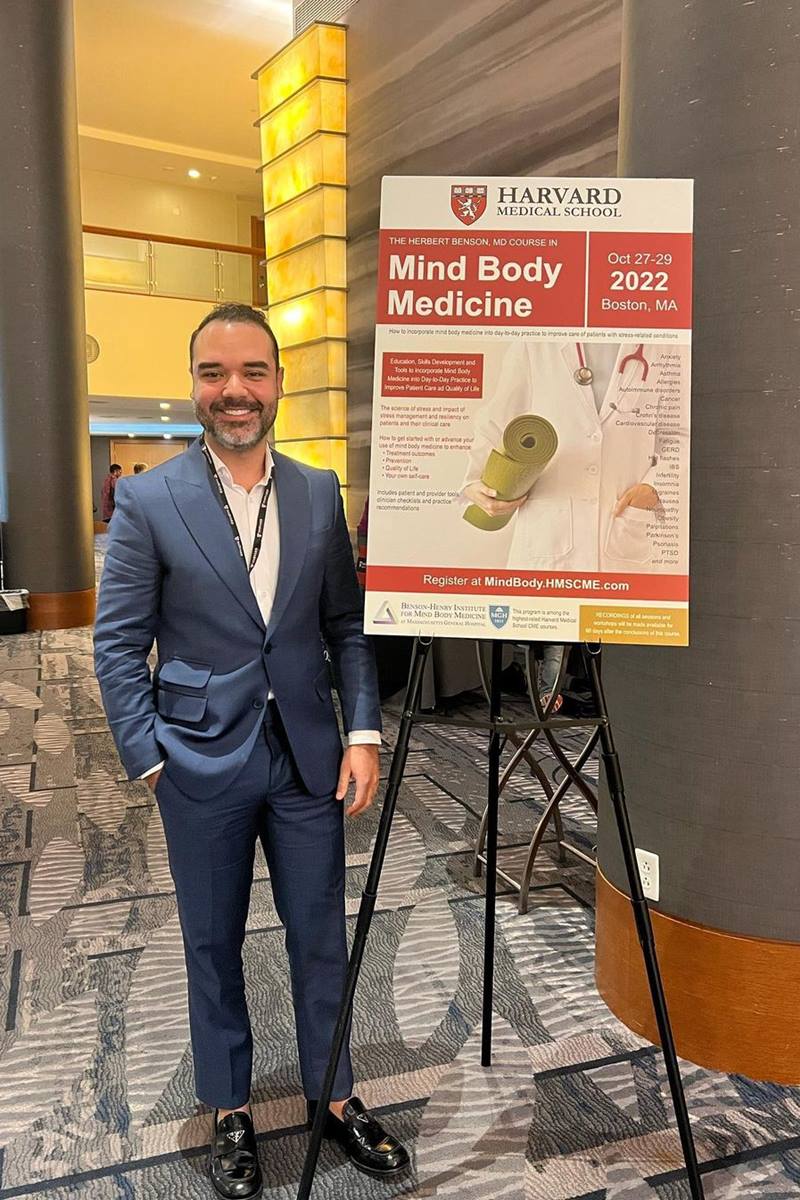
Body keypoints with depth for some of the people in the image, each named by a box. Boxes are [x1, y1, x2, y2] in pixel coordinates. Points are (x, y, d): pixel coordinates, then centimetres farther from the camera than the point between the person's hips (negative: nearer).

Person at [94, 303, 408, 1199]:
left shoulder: (319, 494, 2)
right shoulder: (148, 502, -7)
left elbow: (345, 625, 5)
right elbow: (117, 645, -4)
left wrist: (363, 731, -2)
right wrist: (148, 757, -8)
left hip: (307, 756, 3)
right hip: (204, 764, -2)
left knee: (321, 937, 14)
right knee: (213, 945, 15)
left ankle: (332, 1094, 37)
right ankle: (229, 1110, 37)